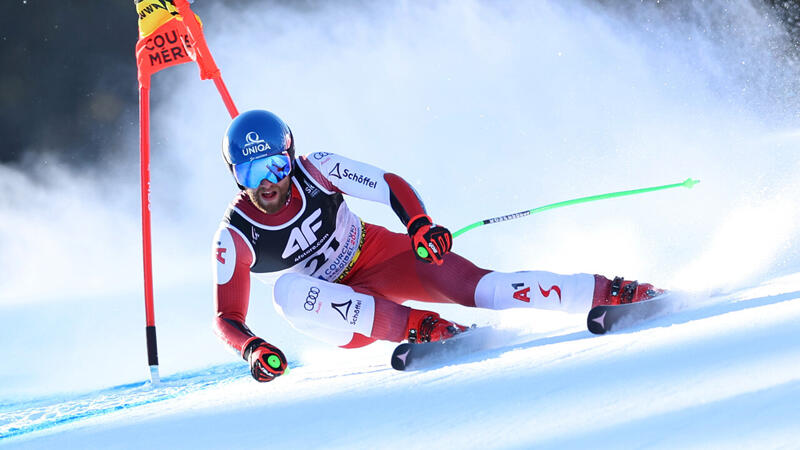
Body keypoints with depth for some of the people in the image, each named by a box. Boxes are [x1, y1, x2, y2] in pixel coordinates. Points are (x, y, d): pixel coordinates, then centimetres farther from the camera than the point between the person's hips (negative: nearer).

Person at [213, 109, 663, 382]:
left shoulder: (316, 171, -17)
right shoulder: (236, 237, -18)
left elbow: (391, 185, -9)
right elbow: (227, 317, -13)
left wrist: (420, 224, -29)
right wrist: (252, 349, -35)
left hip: (384, 255, 0)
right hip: (340, 300, 0)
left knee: (479, 287, -23)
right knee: (288, 291, -35)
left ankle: (614, 293, -23)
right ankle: (417, 327, -41)